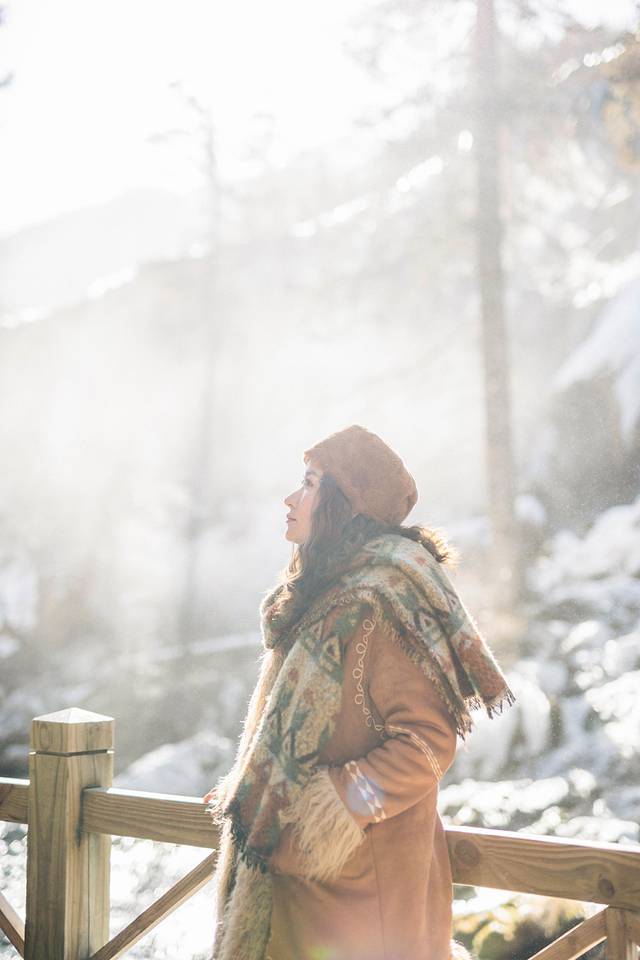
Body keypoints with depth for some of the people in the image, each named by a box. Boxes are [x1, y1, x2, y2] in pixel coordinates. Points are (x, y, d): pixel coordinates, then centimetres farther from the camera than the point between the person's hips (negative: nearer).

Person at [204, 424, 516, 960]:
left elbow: (429, 741, -23)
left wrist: (337, 808, -22)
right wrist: (246, 793, 14)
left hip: (358, 866, -9)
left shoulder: (382, 601, -19)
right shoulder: (325, 594, 10)